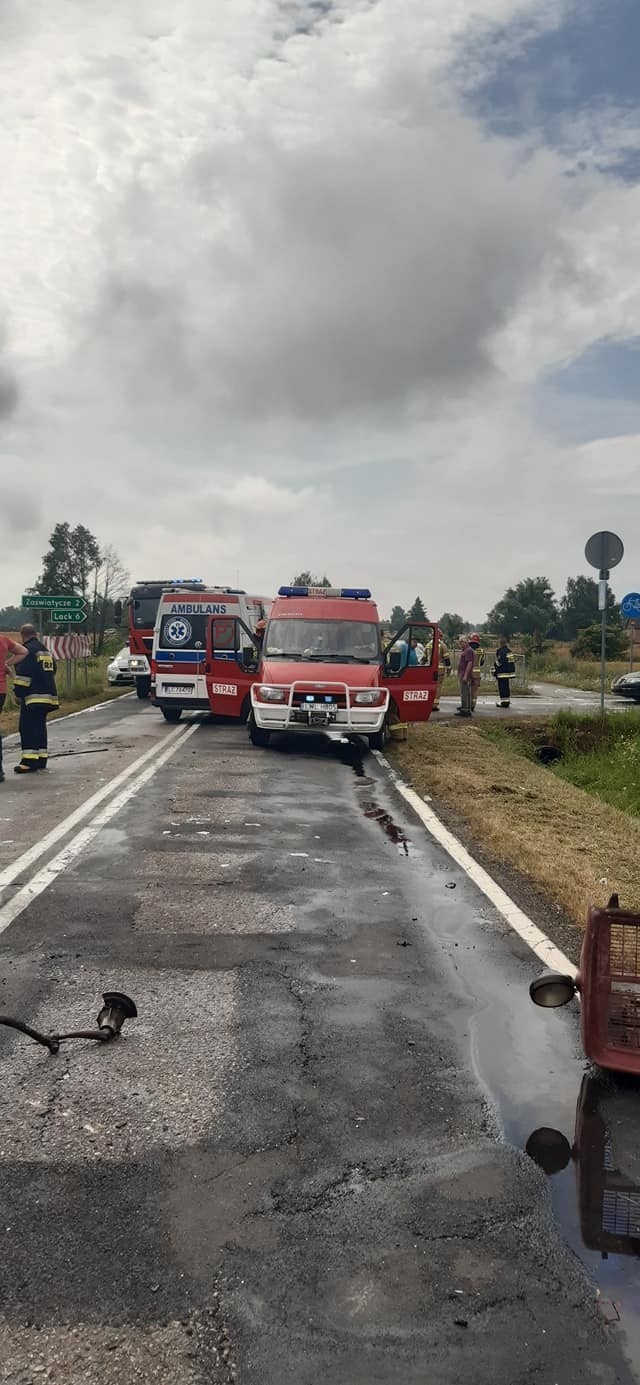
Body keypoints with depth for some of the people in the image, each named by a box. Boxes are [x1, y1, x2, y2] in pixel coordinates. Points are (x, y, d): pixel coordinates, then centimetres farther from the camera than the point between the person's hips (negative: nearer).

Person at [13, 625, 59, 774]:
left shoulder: (27, 650, -11)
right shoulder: (46, 650, 17)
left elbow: (23, 675, -17)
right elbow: (52, 672, 25)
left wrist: (18, 694, -10)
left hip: (33, 697, -9)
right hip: (48, 695, 9)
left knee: (27, 728, -8)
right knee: (40, 728, 14)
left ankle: (29, 761, -13)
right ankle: (41, 759, 16)